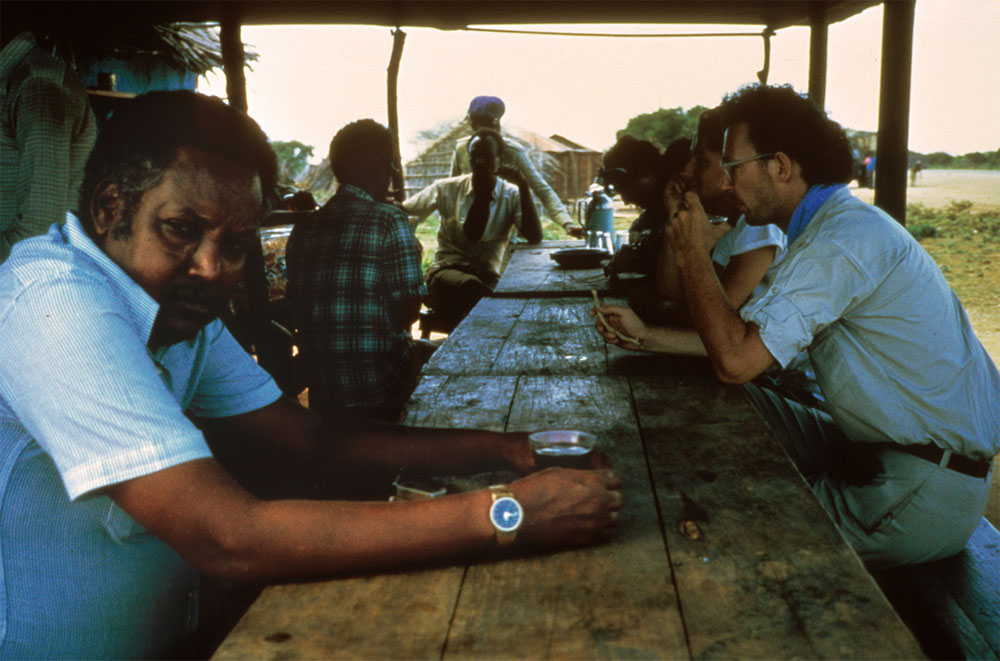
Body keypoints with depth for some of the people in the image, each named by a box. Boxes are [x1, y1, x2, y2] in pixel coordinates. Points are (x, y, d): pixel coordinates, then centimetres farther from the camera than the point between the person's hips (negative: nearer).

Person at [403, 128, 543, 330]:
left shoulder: (512, 195, 6)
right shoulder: (447, 188, 6)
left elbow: (535, 238, -7)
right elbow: (401, 213, 8)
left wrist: (523, 187, -12)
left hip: (488, 275, 1)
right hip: (446, 270, -1)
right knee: (471, 287, -38)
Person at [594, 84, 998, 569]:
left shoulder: (842, 242, -24)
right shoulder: (833, 225, 9)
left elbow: (736, 359, -28)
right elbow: (749, 335, 11)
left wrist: (692, 252, -17)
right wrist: (646, 338, 8)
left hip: (924, 495, -9)